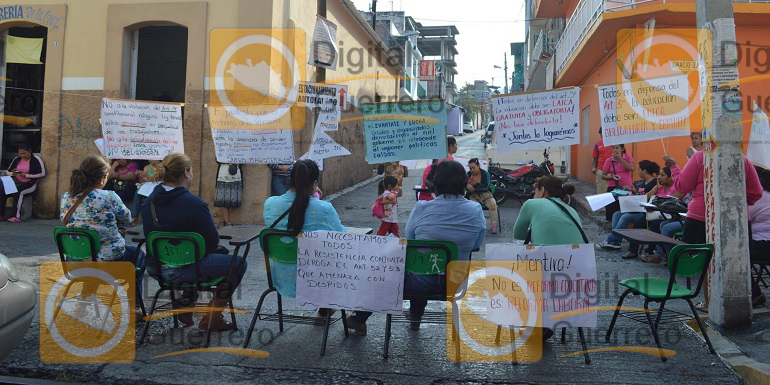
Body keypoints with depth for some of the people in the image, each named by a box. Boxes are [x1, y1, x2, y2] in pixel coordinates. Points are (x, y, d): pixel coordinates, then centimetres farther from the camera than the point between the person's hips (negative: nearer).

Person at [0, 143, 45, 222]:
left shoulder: (36, 160, -4)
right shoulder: (16, 159, 13)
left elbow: (42, 173, -12)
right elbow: (7, 172, 18)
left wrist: (26, 175, -17)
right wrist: (13, 173, -8)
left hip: (29, 183, -6)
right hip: (16, 183, 6)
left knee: (18, 192, -34)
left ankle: (17, 216, -34)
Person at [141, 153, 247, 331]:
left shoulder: (149, 201, 1)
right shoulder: (193, 203, -22)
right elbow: (212, 241, -15)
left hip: (155, 268, 8)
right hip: (184, 272, -8)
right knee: (238, 262, 10)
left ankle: (185, 302, 28)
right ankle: (211, 318, 15)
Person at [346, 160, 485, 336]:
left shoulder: (422, 209, -15)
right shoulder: (476, 211, -9)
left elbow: (408, 240, -1)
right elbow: (477, 245, 5)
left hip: (421, 283, -4)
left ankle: (359, 320, 39)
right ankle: (416, 317, 55)